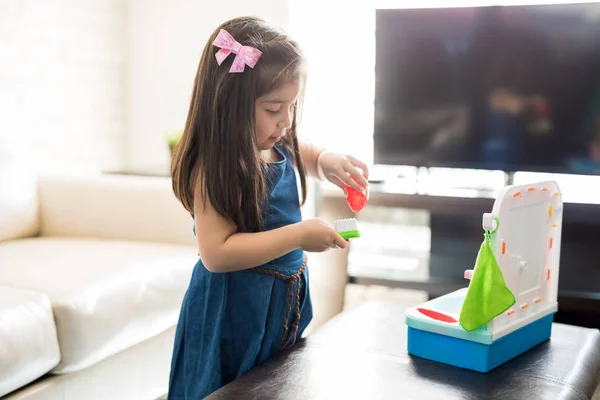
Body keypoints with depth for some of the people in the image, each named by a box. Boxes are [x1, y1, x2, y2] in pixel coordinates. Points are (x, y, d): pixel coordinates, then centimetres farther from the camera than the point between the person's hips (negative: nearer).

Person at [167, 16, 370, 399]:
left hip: (286, 305, 8)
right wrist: (299, 235, -27)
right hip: (234, 314, -8)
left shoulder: (283, 147, 2)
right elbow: (216, 253, -28)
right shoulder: (215, 168, -23)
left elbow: (311, 156, 25)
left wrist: (329, 162, 1)